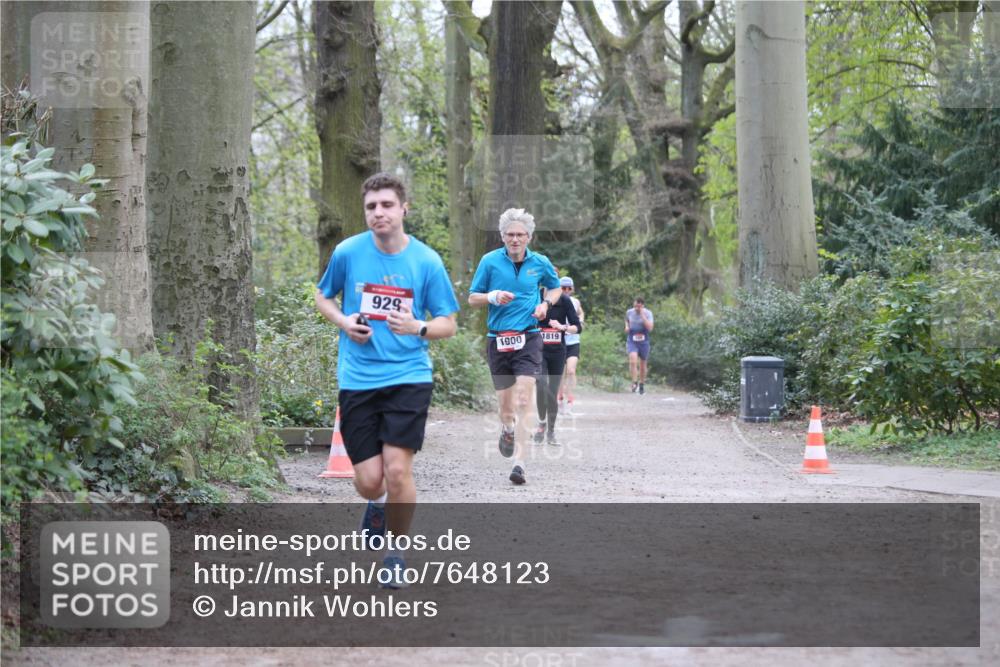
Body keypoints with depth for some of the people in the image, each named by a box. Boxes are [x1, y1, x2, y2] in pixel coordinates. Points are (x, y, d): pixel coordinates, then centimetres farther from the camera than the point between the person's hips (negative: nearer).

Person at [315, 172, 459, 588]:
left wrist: (418, 327, -19)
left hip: (408, 376, -1)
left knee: (397, 470, -14)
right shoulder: (347, 253, -1)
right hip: (357, 379, 1)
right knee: (368, 481, -1)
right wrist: (343, 322, -4)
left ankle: (397, 550, 11)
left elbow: (448, 324, 2)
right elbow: (322, 296, 17)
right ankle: (379, 503, 38)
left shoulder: (426, 261, -3)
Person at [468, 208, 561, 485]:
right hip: (498, 338, 1)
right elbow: (472, 298, 5)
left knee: (524, 400, -14)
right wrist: (493, 297, -15)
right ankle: (507, 429, 44)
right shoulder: (490, 261, -1)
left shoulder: (540, 263, 4)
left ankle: (519, 461, -16)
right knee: (505, 402, 7)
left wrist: (546, 303, 2)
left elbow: (555, 287, 23)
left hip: (528, 338, -1)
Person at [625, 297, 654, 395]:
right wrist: (627, 326, 1)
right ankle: (635, 383, -19)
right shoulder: (629, 312, -2)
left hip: (643, 342, 0)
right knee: (633, 360, -25)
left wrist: (642, 315, -25)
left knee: (642, 364, 13)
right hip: (632, 341, 0)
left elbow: (650, 328, -21)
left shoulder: (648, 313, -9)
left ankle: (642, 384, 33)